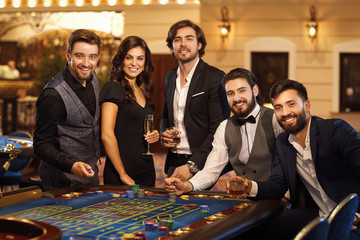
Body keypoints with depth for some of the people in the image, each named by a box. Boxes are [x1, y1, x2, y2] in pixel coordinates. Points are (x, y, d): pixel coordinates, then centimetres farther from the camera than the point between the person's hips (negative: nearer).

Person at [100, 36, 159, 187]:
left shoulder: (143, 91, 13)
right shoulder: (113, 88, -9)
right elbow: (107, 136, -16)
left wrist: (153, 136, 4)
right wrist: (123, 174, -17)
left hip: (146, 170, 7)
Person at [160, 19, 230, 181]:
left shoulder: (215, 77, -9)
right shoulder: (170, 77, 13)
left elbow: (218, 129, -14)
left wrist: (192, 166, -20)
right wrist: (164, 134, 4)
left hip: (200, 164, -5)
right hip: (174, 162, 6)